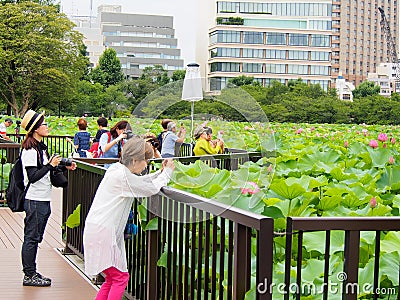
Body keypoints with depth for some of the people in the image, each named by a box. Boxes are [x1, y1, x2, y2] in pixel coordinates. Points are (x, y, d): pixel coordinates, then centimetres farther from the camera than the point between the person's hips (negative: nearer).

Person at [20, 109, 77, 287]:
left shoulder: (41, 147, 15)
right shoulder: (29, 150, -15)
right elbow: (33, 177, -20)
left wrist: (64, 167, 13)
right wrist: (51, 165, -19)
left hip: (44, 199, 9)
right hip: (34, 200, -9)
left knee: (35, 238, 13)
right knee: (31, 237, -3)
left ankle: (32, 273, 20)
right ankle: (29, 275, 3)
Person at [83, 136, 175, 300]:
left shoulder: (116, 168, 12)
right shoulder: (123, 175, -17)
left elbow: (139, 181, 28)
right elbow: (151, 189, -9)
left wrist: (160, 173, 17)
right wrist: (166, 173, 6)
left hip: (97, 229, 10)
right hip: (102, 232, -10)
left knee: (112, 278, 15)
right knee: (120, 277, -2)